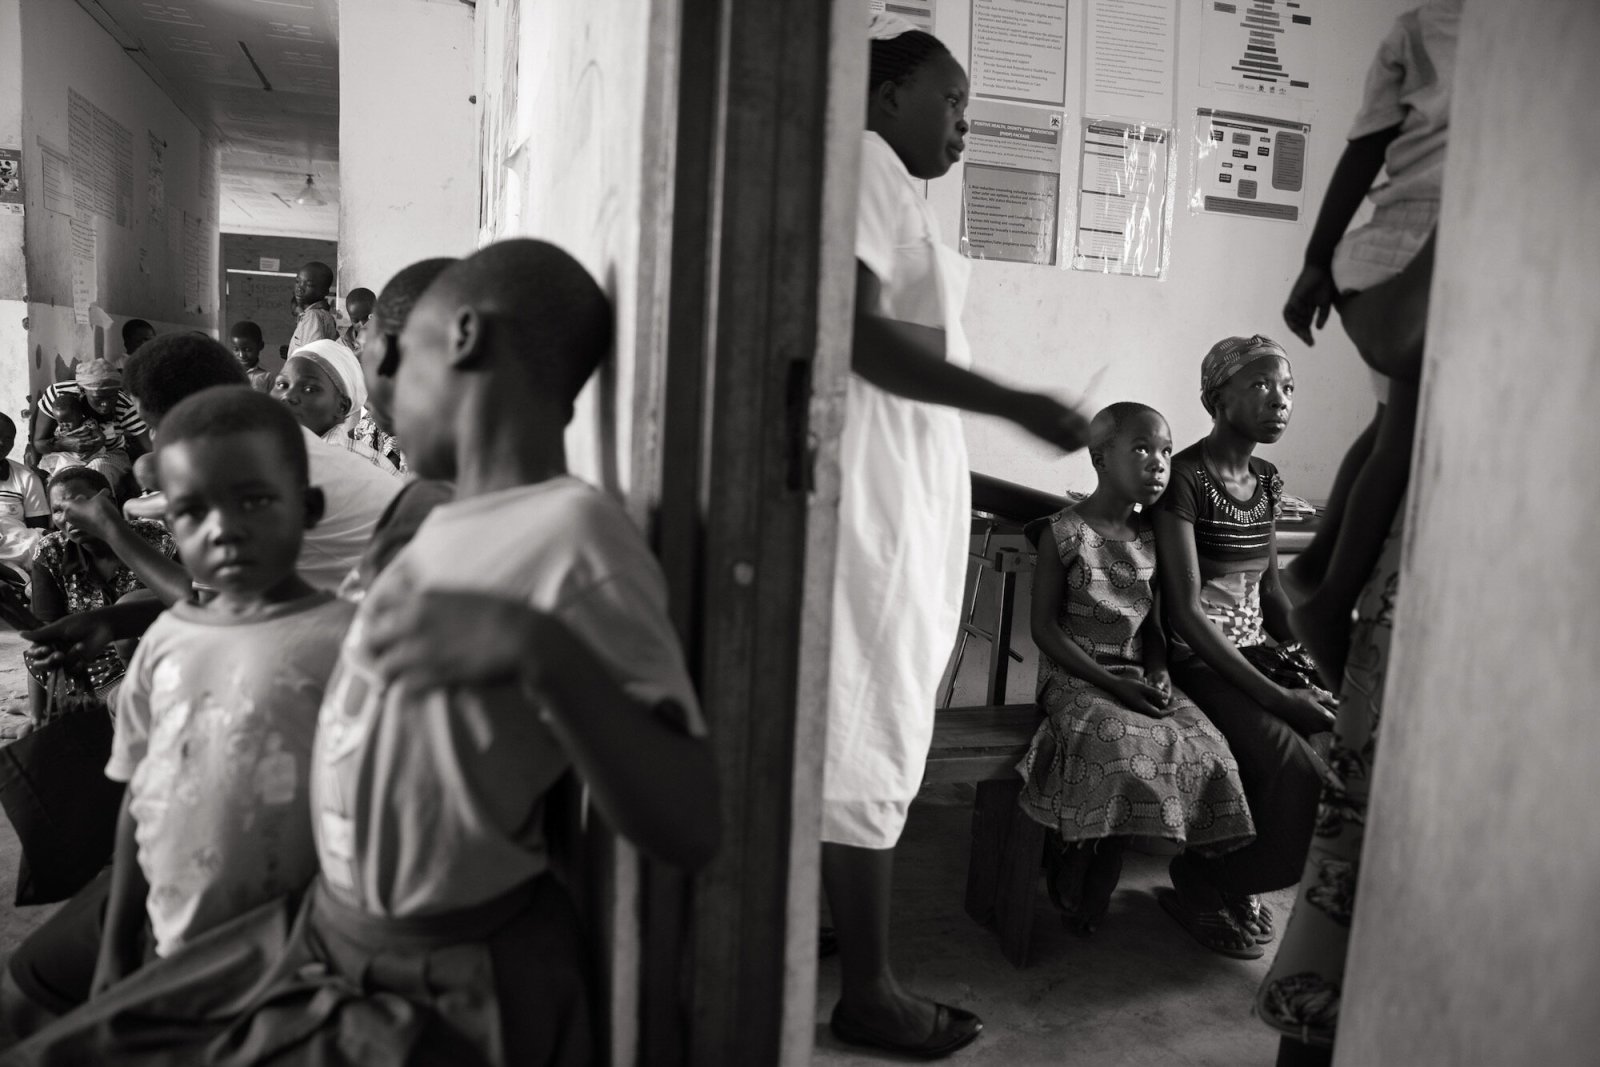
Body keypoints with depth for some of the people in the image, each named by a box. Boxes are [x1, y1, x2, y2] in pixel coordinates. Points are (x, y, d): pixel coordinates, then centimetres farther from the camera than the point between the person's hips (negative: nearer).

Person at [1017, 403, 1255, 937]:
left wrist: (1156, 674, -5)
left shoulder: (1150, 536, 9)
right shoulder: (1064, 531, -7)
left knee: (1208, 752, -17)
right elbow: (1045, 627, -9)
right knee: (1127, 751, -32)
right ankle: (1068, 878, -5)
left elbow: (1152, 623, 16)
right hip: (1074, 674, -6)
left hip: (1138, 675, 6)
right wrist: (1113, 684, -16)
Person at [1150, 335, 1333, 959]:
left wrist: (1317, 658, 1)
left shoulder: (1266, 480, 13)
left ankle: (1224, 881, 3)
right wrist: (1274, 695, -22)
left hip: (1259, 652, 8)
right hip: (1198, 661, -8)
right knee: (1295, 765, -25)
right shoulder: (1185, 477, -12)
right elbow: (1186, 610, -18)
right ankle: (1205, 888, 1)